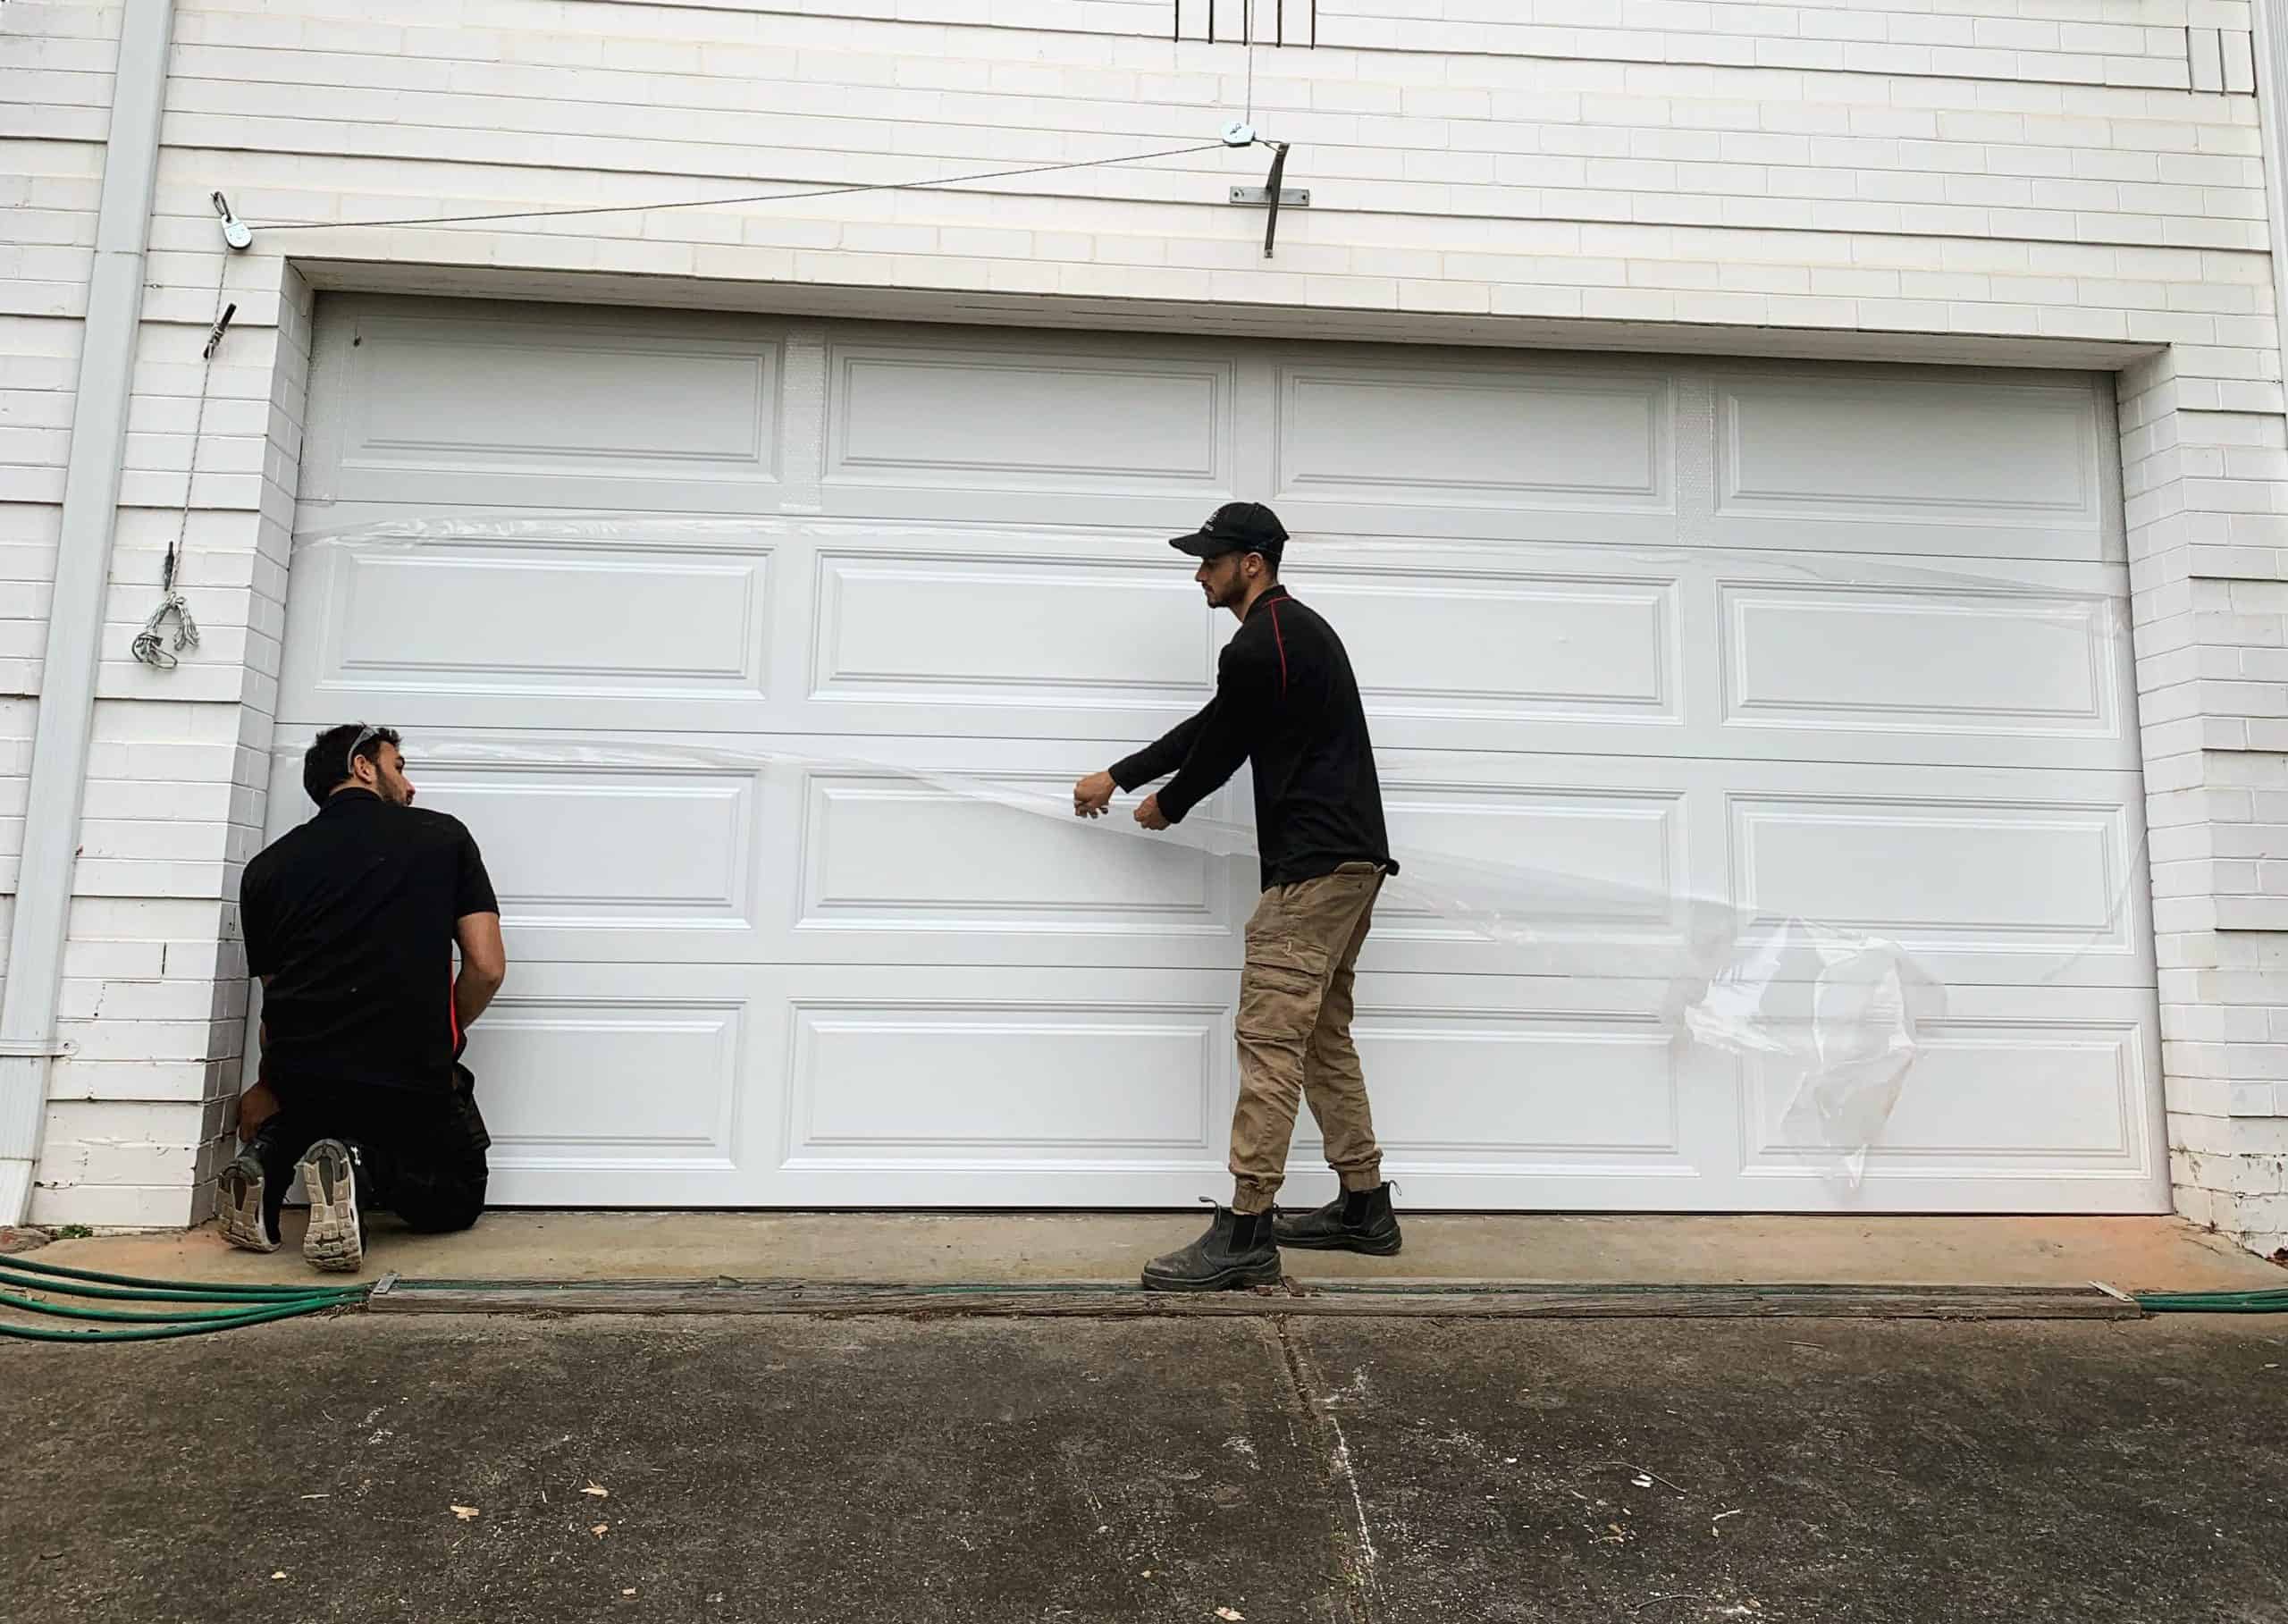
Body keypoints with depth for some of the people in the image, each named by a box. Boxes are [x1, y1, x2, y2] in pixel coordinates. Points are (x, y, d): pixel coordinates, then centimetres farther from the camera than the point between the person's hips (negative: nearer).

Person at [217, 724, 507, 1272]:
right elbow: (487, 968, -2)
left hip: (298, 1076, 4)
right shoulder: (443, 835, 4)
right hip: (413, 1080, -4)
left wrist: (268, 1087, 28)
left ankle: (265, 1158, 5)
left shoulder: (268, 866, 12)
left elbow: (274, 996, 13)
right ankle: (364, 1165, -12)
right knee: (458, 1201, 20)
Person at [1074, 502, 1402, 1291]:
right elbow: (1212, 724, 25)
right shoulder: (1296, 629, 21)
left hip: (1314, 864, -11)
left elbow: (1220, 747, -5)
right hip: (1350, 856, 11)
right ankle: (1365, 1207, 24)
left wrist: (1165, 805, 17)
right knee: (1324, 1036, 16)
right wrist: (1115, 776, 27)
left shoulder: (1257, 648, -15)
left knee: (1269, 1038, -9)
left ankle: (1244, 1233, -4)